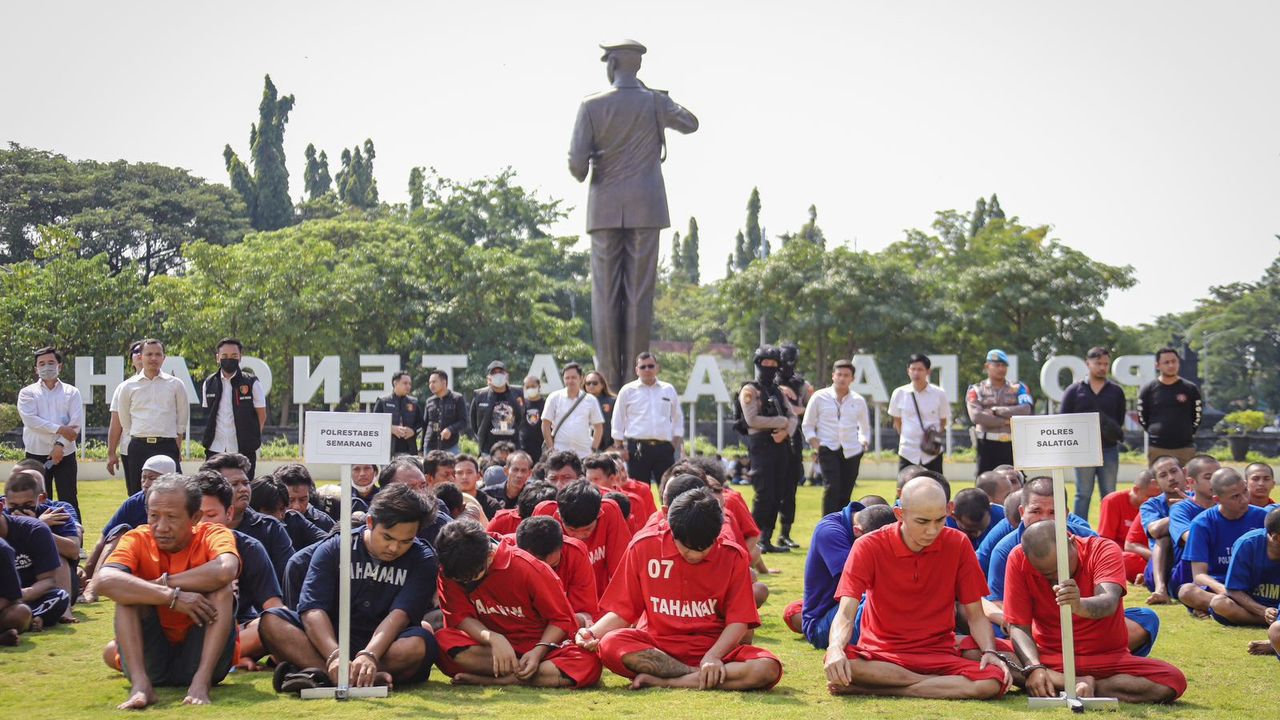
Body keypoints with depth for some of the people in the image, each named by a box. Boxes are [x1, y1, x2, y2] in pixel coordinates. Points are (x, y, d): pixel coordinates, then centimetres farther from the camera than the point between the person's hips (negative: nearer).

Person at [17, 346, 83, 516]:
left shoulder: (71, 392, 8)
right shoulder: (27, 393, 6)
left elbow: (77, 422, -3)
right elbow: (30, 419, -11)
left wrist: (61, 444, -15)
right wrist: (60, 429, -17)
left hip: (65, 454, 0)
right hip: (36, 455, 0)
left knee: (69, 501, 0)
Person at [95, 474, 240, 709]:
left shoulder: (213, 535, -9)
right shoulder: (137, 540, -7)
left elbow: (225, 571, -36)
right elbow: (105, 581, -30)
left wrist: (163, 582, -25)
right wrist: (172, 596, -35)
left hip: (200, 658, -1)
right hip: (151, 661, 1)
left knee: (223, 589, -22)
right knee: (128, 591, -18)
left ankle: (201, 682, -30)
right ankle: (140, 684, -30)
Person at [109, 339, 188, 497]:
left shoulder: (176, 385, 7)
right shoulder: (128, 386, 8)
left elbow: (181, 421, 12)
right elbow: (124, 421, 14)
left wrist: (176, 449, 9)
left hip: (167, 447, -1)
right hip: (139, 448, 1)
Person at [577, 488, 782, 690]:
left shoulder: (732, 556, -3)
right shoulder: (643, 546, -3)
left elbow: (738, 621, -6)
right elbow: (624, 610, 2)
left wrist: (713, 657, -23)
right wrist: (593, 633, -16)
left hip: (714, 647, 0)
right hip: (654, 647, 0)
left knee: (768, 669, -30)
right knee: (610, 644, -33)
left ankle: (659, 681, -28)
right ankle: (709, 678, -25)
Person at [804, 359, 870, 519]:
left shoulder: (859, 401, 9)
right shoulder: (820, 397, 2)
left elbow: (864, 427, 24)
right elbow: (807, 425, 8)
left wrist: (863, 442, 8)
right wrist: (815, 443, -5)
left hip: (852, 452, 3)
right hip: (828, 450, -3)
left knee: (845, 494, 3)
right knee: (833, 487, -20)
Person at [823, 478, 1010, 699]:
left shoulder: (958, 545, -1)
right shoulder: (869, 547, -7)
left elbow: (975, 615, 5)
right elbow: (846, 614, -14)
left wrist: (990, 652, -15)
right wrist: (836, 649, -36)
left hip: (939, 654, 2)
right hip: (880, 656, -1)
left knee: (994, 682, -30)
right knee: (841, 665, -35)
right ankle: (948, 684, -18)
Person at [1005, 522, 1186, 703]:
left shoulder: (1103, 550, -14)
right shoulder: (1019, 559, -12)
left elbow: (1109, 603, -33)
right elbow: (1018, 626, -12)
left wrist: (1079, 606, -56)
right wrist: (1034, 668, -31)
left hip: (1108, 658, 1)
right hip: (1049, 658, -1)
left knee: (1174, 680, -26)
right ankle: (1082, 685, -24)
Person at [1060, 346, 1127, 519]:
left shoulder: (1116, 392, 9)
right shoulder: (1074, 390, 4)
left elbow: (1120, 421, 11)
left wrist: (1116, 432, -9)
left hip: (1109, 448, 2)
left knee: (1109, 496, 6)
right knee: (1083, 495, 3)